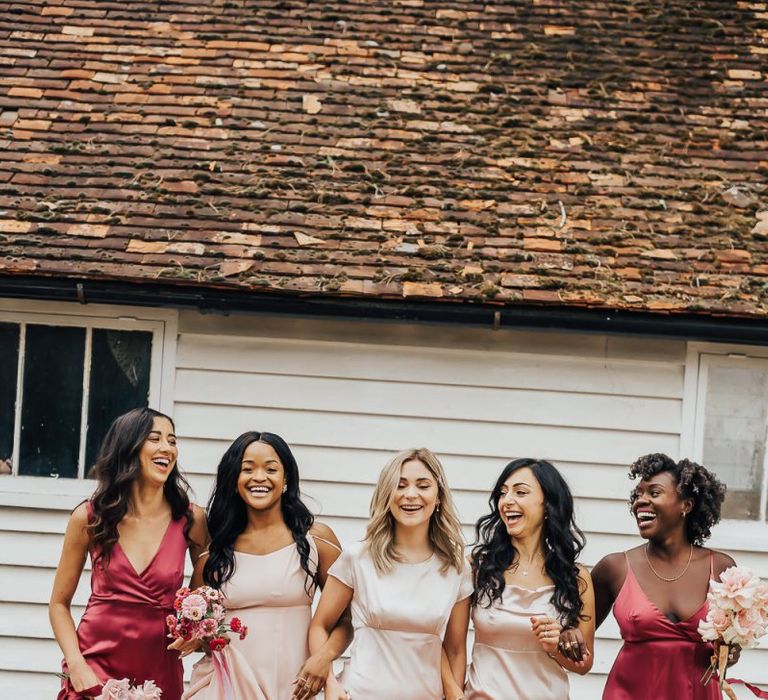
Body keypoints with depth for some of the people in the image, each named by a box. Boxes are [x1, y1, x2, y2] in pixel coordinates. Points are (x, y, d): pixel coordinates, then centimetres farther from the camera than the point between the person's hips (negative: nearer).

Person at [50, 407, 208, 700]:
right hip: (94, 670, -1)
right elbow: (60, 603, 2)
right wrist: (76, 666, -10)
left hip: (160, 673, 1)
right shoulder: (89, 518, -4)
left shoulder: (191, 519, -4)